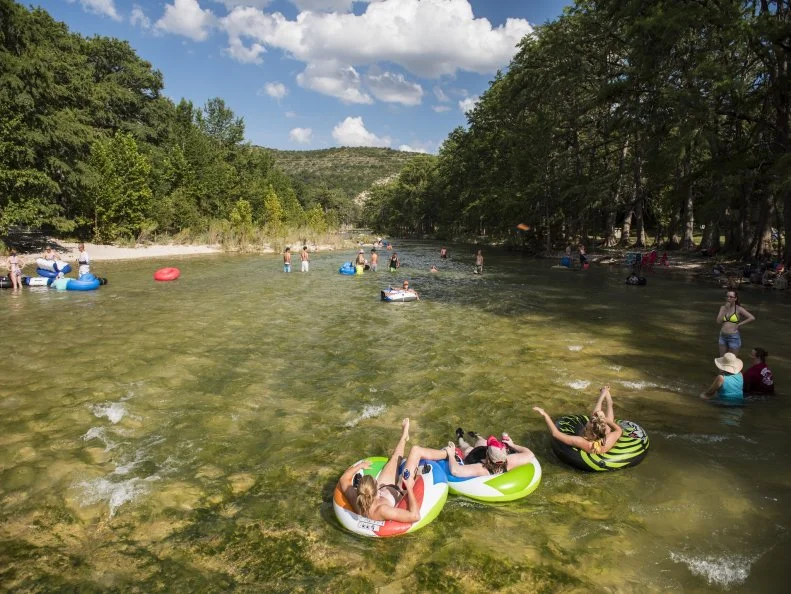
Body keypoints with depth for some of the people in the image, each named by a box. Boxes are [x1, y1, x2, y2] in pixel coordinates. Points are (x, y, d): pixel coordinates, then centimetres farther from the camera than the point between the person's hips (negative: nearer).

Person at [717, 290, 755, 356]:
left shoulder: (739, 309, -8)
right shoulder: (723, 307, 4)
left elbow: (752, 318, -19)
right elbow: (718, 321, -7)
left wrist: (740, 324, -13)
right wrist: (725, 309, -11)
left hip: (734, 337, -5)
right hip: (723, 337, 5)